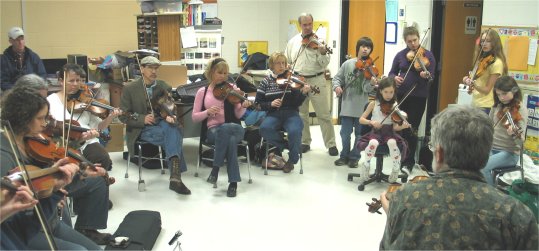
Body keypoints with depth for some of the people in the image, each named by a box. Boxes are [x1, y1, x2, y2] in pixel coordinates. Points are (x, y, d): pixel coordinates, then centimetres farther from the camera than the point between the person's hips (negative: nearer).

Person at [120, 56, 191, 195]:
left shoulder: (165, 87, 9)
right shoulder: (129, 89, 0)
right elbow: (123, 116, 0)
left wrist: (170, 116, -17)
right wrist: (142, 119, -18)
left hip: (161, 124, 3)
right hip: (141, 129, -3)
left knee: (173, 128, -35)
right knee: (174, 137, -32)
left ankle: (175, 177, -44)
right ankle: (176, 175, -31)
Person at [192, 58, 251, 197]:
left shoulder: (232, 89, 6)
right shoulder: (202, 92, 8)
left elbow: (238, 115, -1)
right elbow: (195, 117, 6)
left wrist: (243, 107, -23)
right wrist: (208, 112, -12)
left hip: (234, 128, 0)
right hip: (213, 130, 0)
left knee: (224, 129, -39)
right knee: (230, 140, -36)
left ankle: (216, 168, -29)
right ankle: (233, 181, -28)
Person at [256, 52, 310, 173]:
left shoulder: (291, 79, 3)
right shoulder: (266, 81, 7)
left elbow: (297, 103, -3)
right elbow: (258, 103, 6)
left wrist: (303, 93, -22)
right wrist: (270, 104, -12)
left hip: (291, 114, -1)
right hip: (273, 115, 1)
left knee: (295, 131, -33)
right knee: (264, 128, -32)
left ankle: (292, 160, -5)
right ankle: (283, 146, -2)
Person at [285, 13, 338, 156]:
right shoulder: (293, 42, 7)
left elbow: (324, 64, -11)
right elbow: (286, 62, 16)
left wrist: (323, 53, -29)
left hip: (316, 81, -4)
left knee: (324, 115, -1)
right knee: (301, 114, 12)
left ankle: (331, 144, 7)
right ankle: (305, 142, 25)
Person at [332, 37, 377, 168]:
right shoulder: (348, 64, 2)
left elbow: (366, 89, -11)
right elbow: (337, 78, 8)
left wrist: (371, 84, -32)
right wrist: (337, 86, -11)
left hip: (362, 107, -1)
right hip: (347, 105, 1)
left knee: (360, 134, 7)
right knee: (345, 133, 7)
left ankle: (354, 157, 22)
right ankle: (344, 156, 24)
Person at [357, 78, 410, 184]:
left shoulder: (395, 106, 2)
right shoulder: (374, 104, 1)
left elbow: (395, 127, -4)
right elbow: (361, 119, 0)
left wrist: (402, 126, -26)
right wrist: (371, 122, -18)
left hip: (389, 132, 1)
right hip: (376, 132, 0)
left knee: (393, 143, -34)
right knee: (373, 143, -35)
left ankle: (396, 170, -16)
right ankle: (364, 166, -19)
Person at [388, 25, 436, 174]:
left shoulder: (427, 55, -4)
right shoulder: (400, 55, 6)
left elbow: (432, 76, -12)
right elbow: (392, 72, 10)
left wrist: (426, 75, -35)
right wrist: (394, 77, -13)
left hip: (418, 97, -4)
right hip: (400, 96, 4)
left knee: (411, 129, -3)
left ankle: (409, 163, 6)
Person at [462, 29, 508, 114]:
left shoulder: (497, 63, -12)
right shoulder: (481, 59, 12)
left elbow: (487, 90, -15)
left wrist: (473, 84, -32)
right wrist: (469, 80, -2)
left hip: (486, 107, -7)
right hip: (475, 104, 7)